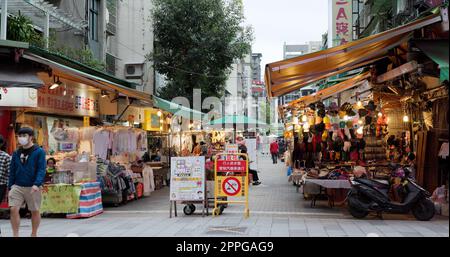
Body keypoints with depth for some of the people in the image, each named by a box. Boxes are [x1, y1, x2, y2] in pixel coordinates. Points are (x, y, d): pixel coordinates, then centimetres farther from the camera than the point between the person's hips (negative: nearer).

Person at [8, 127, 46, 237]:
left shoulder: (39, 152, -3)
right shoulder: (16, 153, 11)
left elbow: (41, 170, -11)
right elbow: (12, 172, 14)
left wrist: (36, 184, -23)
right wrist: (10, 187, 8)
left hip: (32, 187, -3)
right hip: (17, 187, 3)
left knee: (35, 211, 6)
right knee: (13, 209, -9)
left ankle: (34, 234, 22)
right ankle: (15, 235, 0)